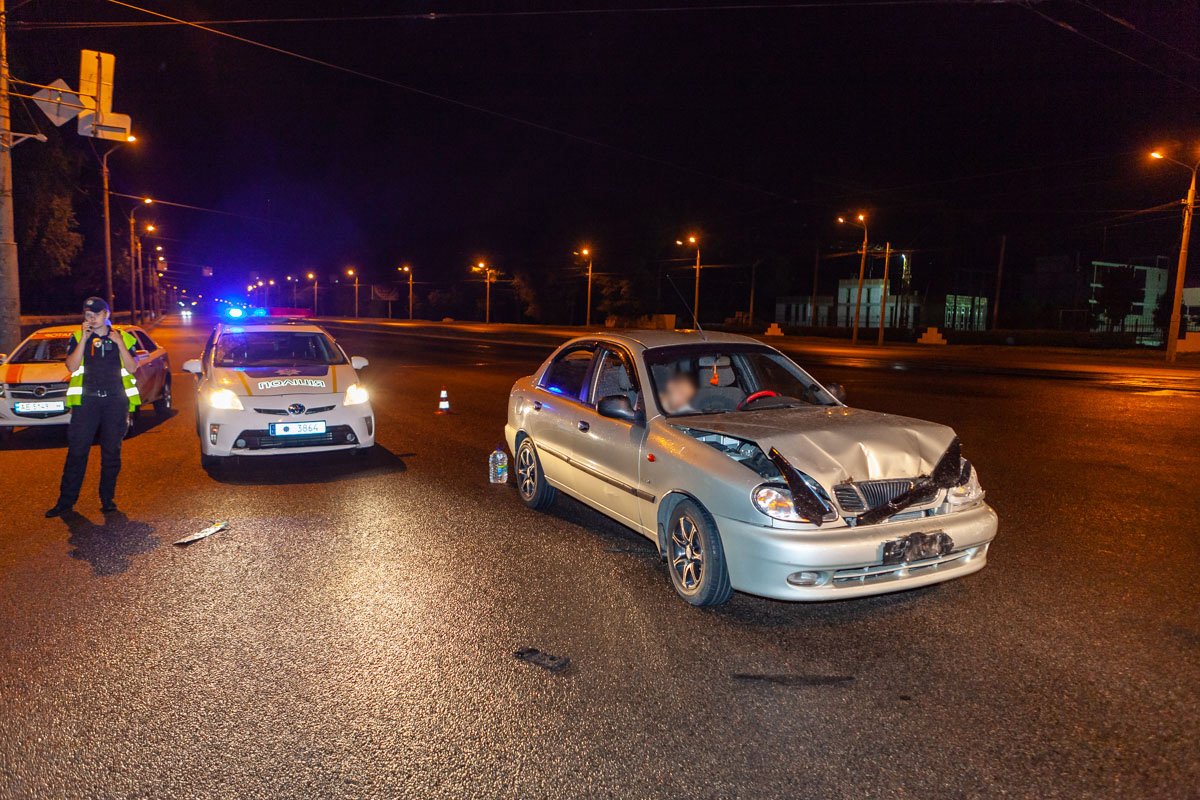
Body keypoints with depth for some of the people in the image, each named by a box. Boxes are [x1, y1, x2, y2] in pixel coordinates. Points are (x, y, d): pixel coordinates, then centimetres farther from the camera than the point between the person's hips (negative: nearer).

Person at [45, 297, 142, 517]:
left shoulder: (123, 338, 8)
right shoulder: (78, 338, 8)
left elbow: (132, 368, -2)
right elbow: (72, 367, -4)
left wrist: (119, 343, -11)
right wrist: (84, 339, -9)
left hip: (116, 401, 0)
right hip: (86, 400, 0)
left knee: (111, 452, 5)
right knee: (76, 452, -2)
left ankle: (108, 499, 14)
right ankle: (66, 501, 5)